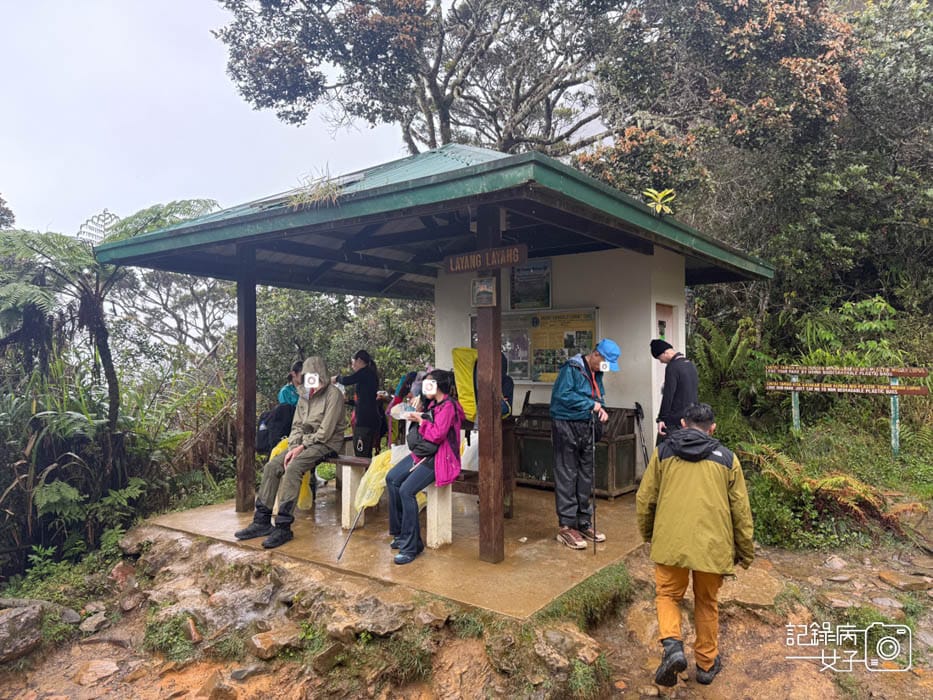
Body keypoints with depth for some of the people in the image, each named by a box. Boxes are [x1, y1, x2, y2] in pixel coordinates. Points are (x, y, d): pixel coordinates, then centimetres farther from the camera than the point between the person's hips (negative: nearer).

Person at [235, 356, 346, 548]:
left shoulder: (333, 394, -12)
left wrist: (303, 446, -14)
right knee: (272, 466, -8)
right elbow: (297, 426, 11)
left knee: (293, 467, -30)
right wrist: (293, 447, -6)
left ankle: (283, 527, -27)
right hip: (305, 442, 8)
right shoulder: (304, 395, 14)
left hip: (326, 444, -8)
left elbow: (325, 432, -16)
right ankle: (262, 521, -5)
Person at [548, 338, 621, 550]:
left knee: (586, 476, 13)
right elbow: (563, 395, -23)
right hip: (567, 427, -8)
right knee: (566, 477, -4)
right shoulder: (572, 368, -13)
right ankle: (566, 526, 3)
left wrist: (602, 409, -1)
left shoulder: (596, 373, 13)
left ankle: (584, 522, 23)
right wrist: (591, 404, -16)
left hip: (587, 428, 8)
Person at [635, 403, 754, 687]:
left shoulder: (663, 452, 6)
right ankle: (706, 664, 32)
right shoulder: (727, 458, 8)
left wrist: (647, 533, 24)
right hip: (713, 546, 2)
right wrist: (745, 552, 20)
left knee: (668, 595, 16)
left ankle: (672, 645, -6)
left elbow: (644, 499, 7)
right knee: (706, 604, 20)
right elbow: (741, 511, 9)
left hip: (670, 543, -1)